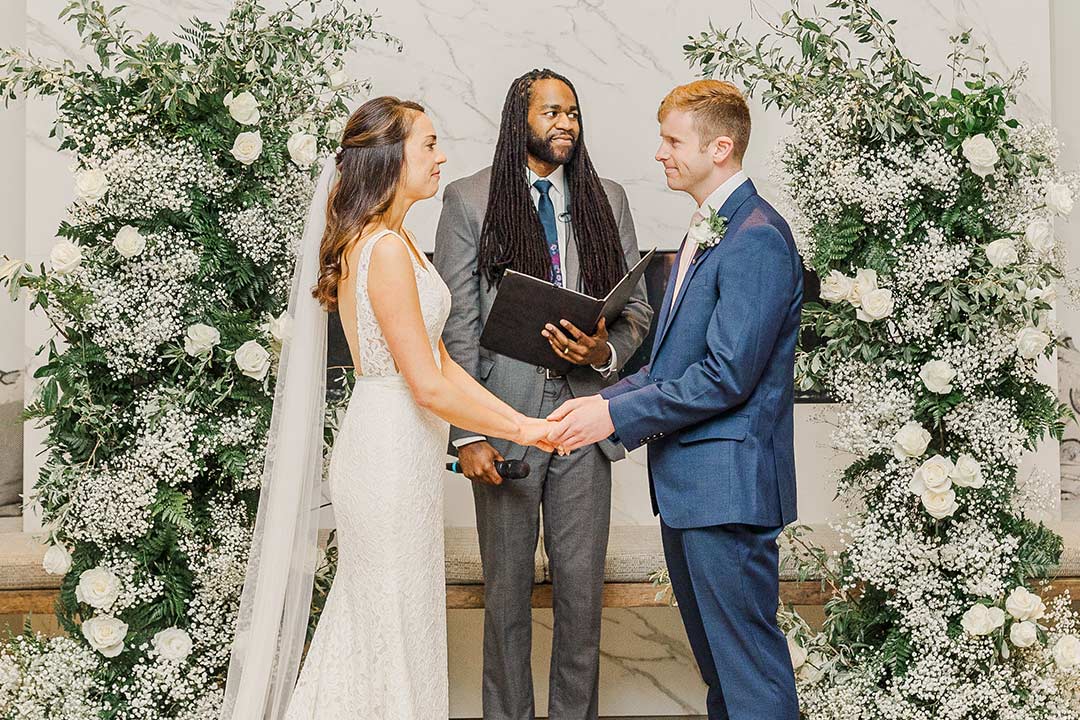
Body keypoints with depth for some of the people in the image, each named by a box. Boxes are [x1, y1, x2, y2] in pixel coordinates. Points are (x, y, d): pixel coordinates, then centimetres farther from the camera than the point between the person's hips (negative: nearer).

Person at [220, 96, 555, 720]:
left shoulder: (392, 240, 11)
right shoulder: (386, 249, -20)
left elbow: (441, 361, 11)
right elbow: (429, 387, -21)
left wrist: (518, 419, 5)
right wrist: (521, 430, -10)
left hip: (395, 449, 9)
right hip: (393, 454, -9)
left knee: (369, 623, 18)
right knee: (400, 629, 3)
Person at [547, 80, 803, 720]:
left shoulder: (757, 238, -16)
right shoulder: (705, 232, 17)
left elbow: (727, 374, -21)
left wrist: (617, 415, -17)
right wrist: (604, 398, 5)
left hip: (727, 485, -10)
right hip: (688, 484, 10)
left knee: (750, 662, -3)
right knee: (715, 658, 18)